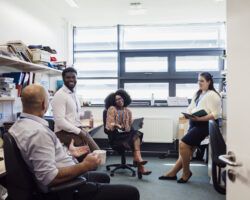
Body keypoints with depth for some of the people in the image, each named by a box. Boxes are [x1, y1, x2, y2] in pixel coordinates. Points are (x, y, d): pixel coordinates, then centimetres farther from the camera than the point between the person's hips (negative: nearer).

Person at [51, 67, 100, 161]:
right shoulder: (60, 95, -14)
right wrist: (79, 131, -18)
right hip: (66, 133, -9)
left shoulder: (74, 94, 14)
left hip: (78, 130, 9)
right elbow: (59, 121, -21)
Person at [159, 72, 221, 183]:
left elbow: (216, 114, -14)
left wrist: (199, 118, -23)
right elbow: (191, 108, 16)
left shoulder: (212, 95, -7)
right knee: (188, 149, 7)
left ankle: (186, 172, 5)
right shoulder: (198, 94, 17)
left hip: (203, 125, -7)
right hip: (194, 124, 7)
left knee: (183, 145, -14)